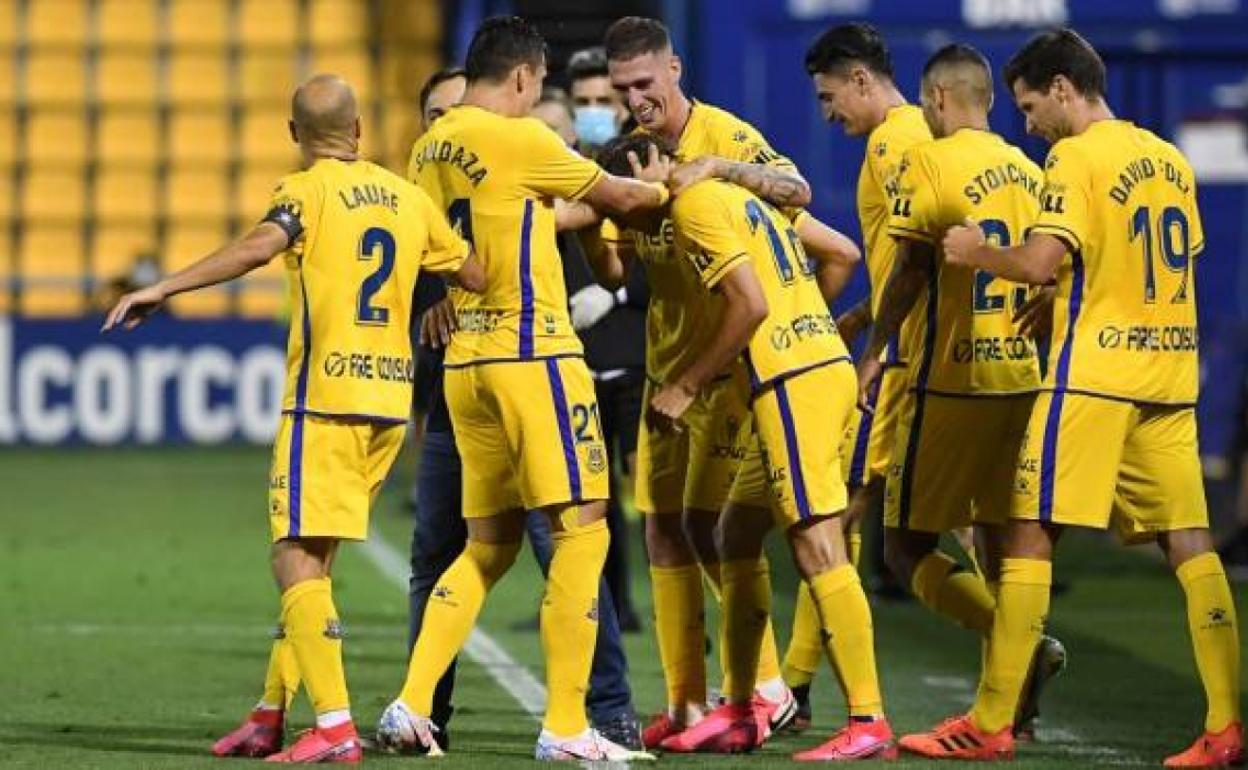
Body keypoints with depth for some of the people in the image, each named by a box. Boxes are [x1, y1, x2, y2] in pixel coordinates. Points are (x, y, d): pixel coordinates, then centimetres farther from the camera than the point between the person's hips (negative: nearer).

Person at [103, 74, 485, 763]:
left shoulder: (307, 190, -6)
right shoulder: (408, 197, 12)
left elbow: (260, 246, -26)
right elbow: (476, 277, 19)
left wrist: (162, 288, -27)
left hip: (325, 400, -7)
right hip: (391, 399, 7)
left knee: (297, 558, -7)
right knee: (309, 558, 15)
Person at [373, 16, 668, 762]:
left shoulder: (429, 151, 13)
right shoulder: (518, 139, -10)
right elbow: (616, 196, 3)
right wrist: (670, 189, 21)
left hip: (467, 361, 8)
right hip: (531, 356, -8)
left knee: (490, 542, 15)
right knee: (582, 528, -3)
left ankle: (412, 706, 7)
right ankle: (565, 727, -6)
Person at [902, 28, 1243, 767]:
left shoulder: (1077, 156, -9)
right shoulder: (1172, 160, 15)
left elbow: (1041, 262, -18)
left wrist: (976, 252, 0)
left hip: (1093, 374, -7)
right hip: (1170, 374, 7)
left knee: (1030, 536, -1)